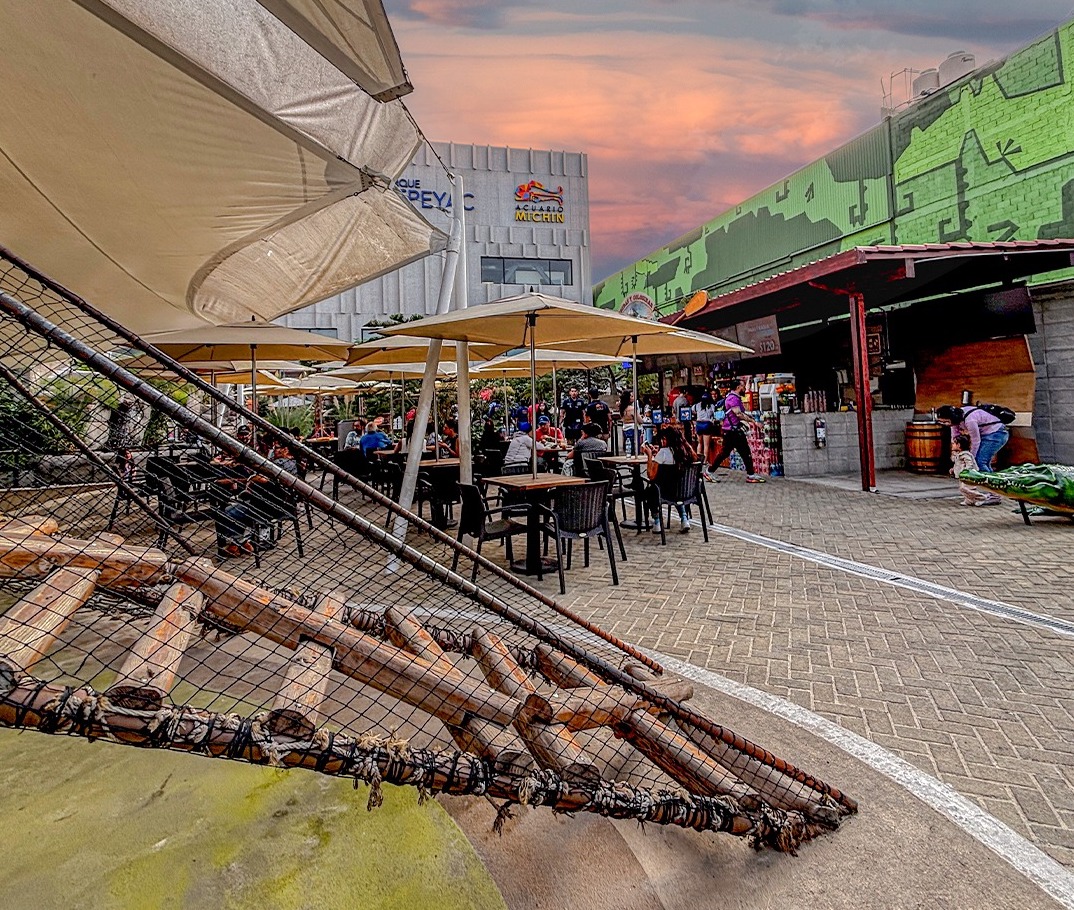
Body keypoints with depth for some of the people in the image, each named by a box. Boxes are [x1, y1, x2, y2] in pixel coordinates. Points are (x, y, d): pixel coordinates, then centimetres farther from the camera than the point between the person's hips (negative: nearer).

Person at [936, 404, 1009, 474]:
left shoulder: (969, 420, -31)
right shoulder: (956, 418, -7)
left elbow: (975, 442, -23)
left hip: (996, 434, -9)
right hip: (985, 434, 9)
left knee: (979, 462, -15)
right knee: (984, 463, 9)